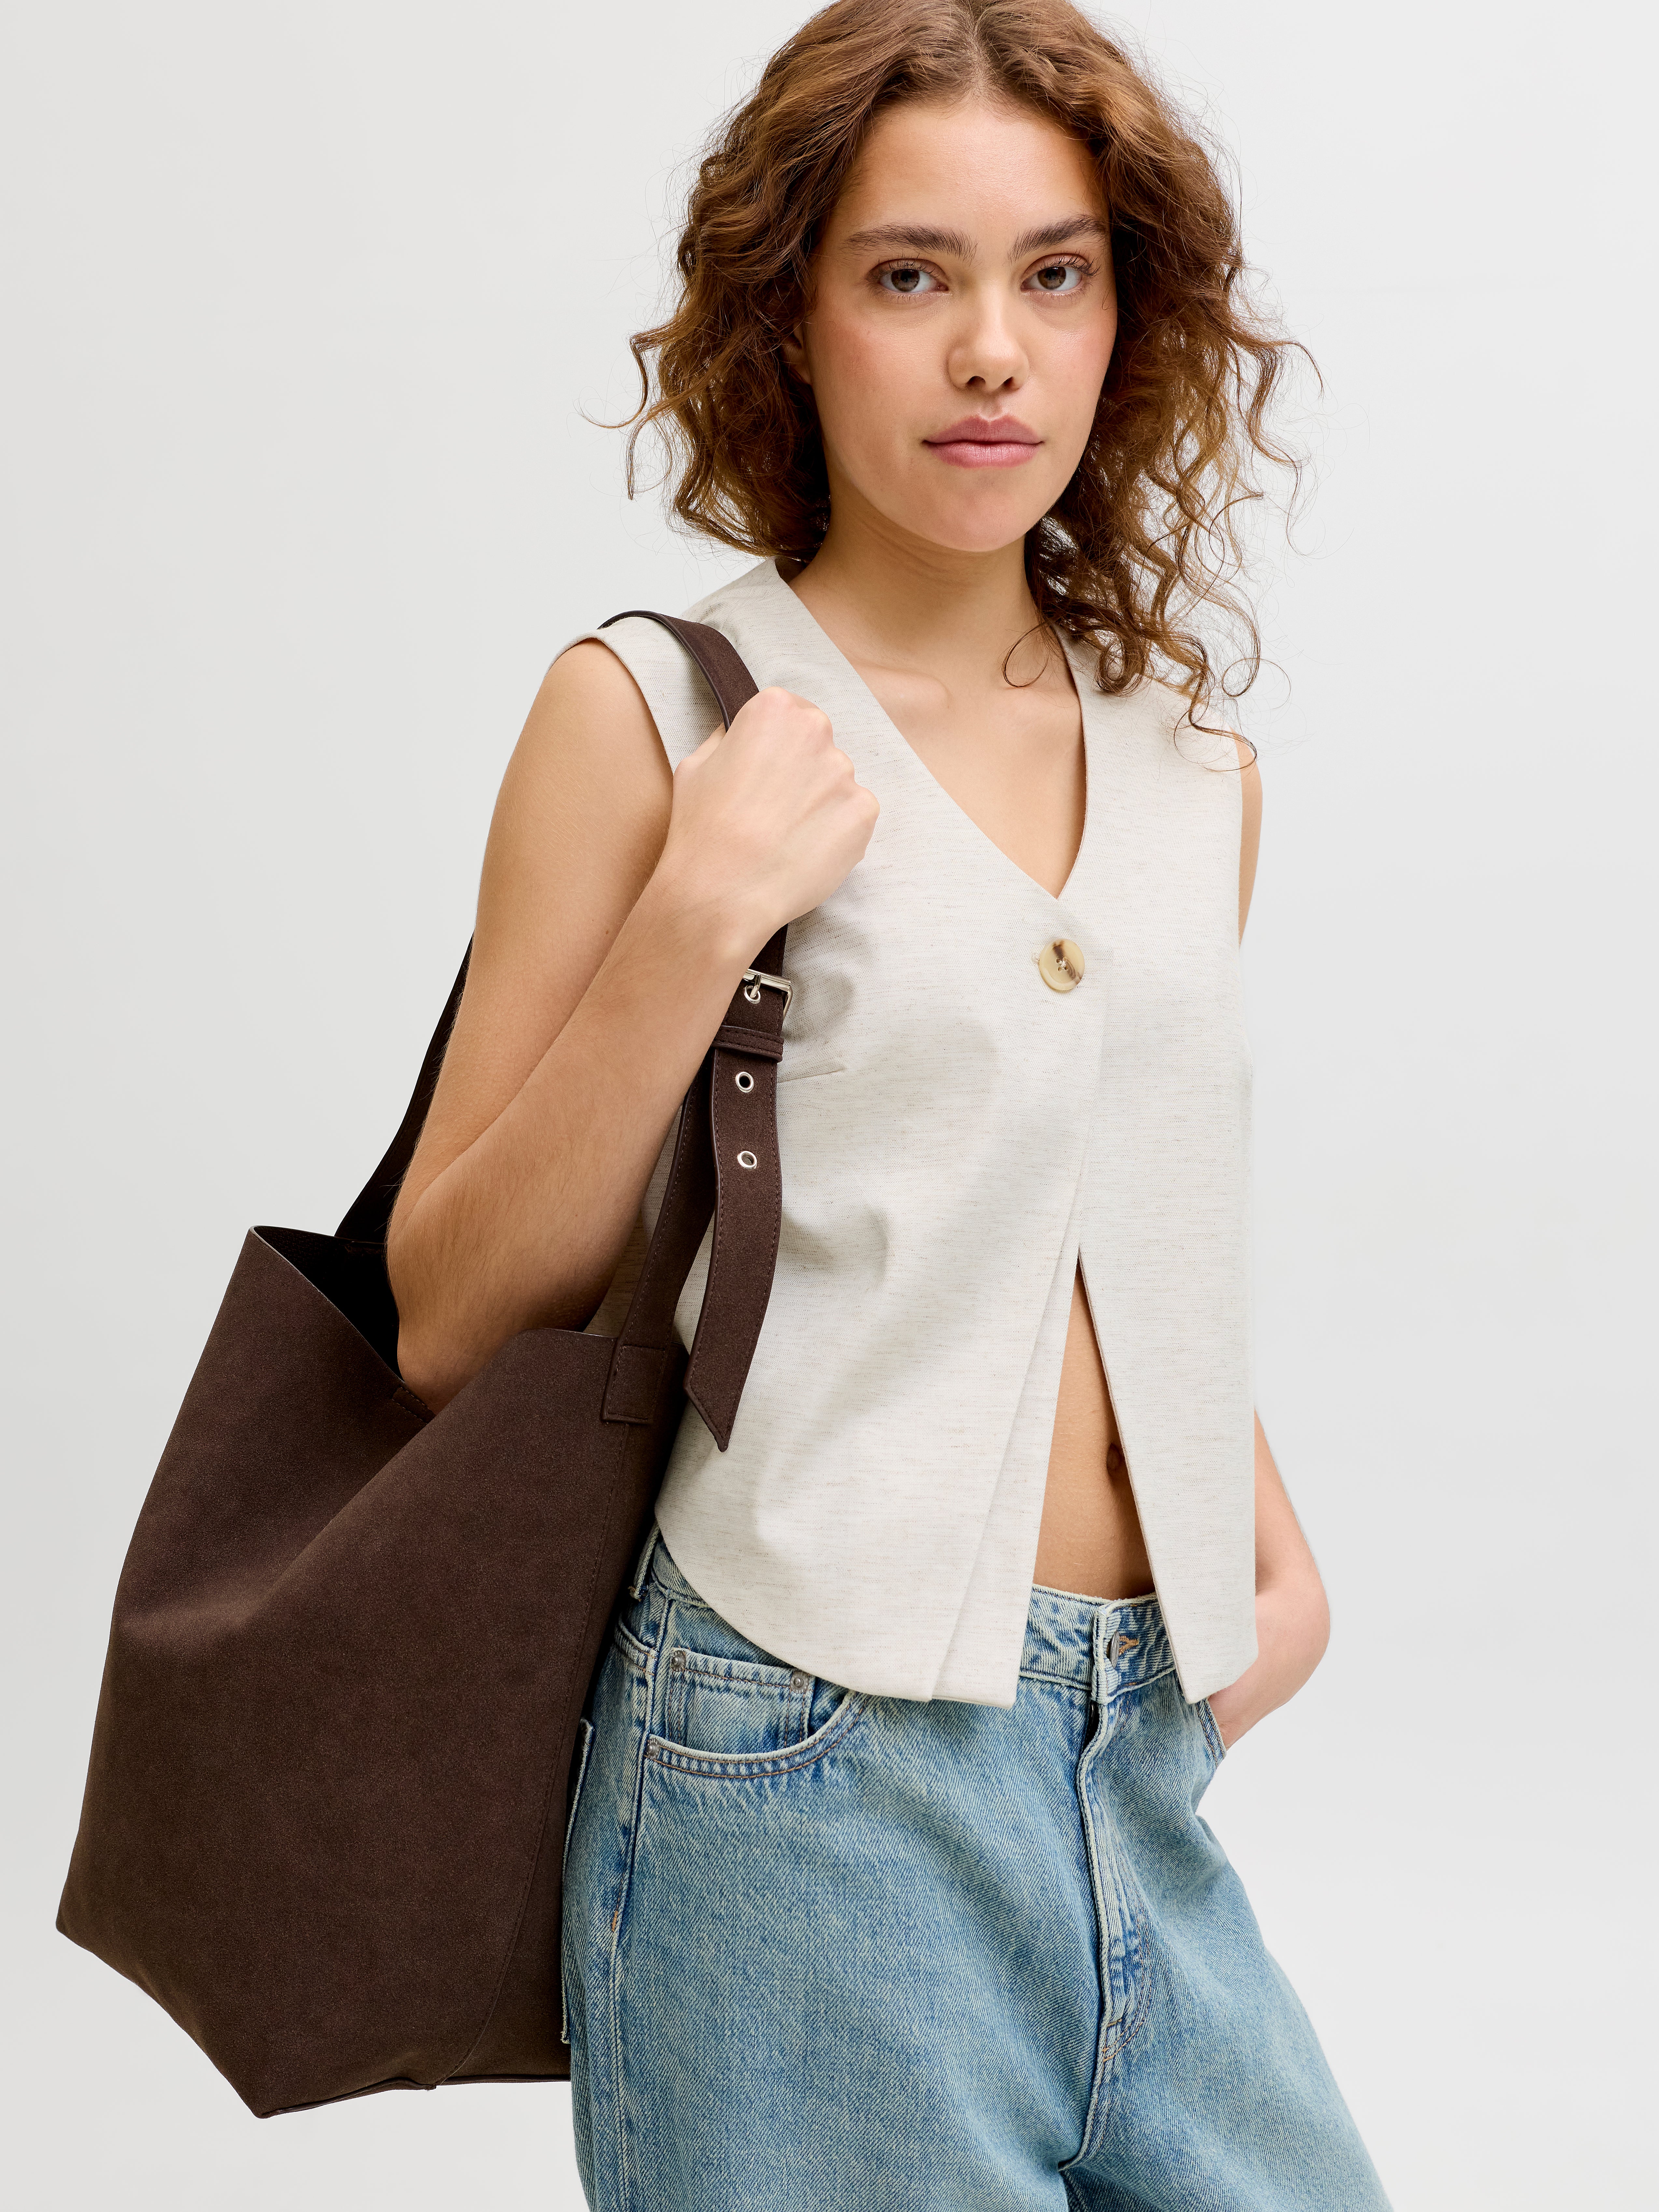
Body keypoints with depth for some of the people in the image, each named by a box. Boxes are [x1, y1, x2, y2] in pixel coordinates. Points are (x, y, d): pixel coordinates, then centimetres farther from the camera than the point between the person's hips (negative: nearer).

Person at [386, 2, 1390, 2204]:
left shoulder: (1198, 774, 9)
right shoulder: (651, 716, -5)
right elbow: (450, 1321, -6)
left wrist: (1273, 1541, 6)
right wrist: (694, 922, -16)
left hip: (1146, 1776, 5)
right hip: (811, 1770, -5)